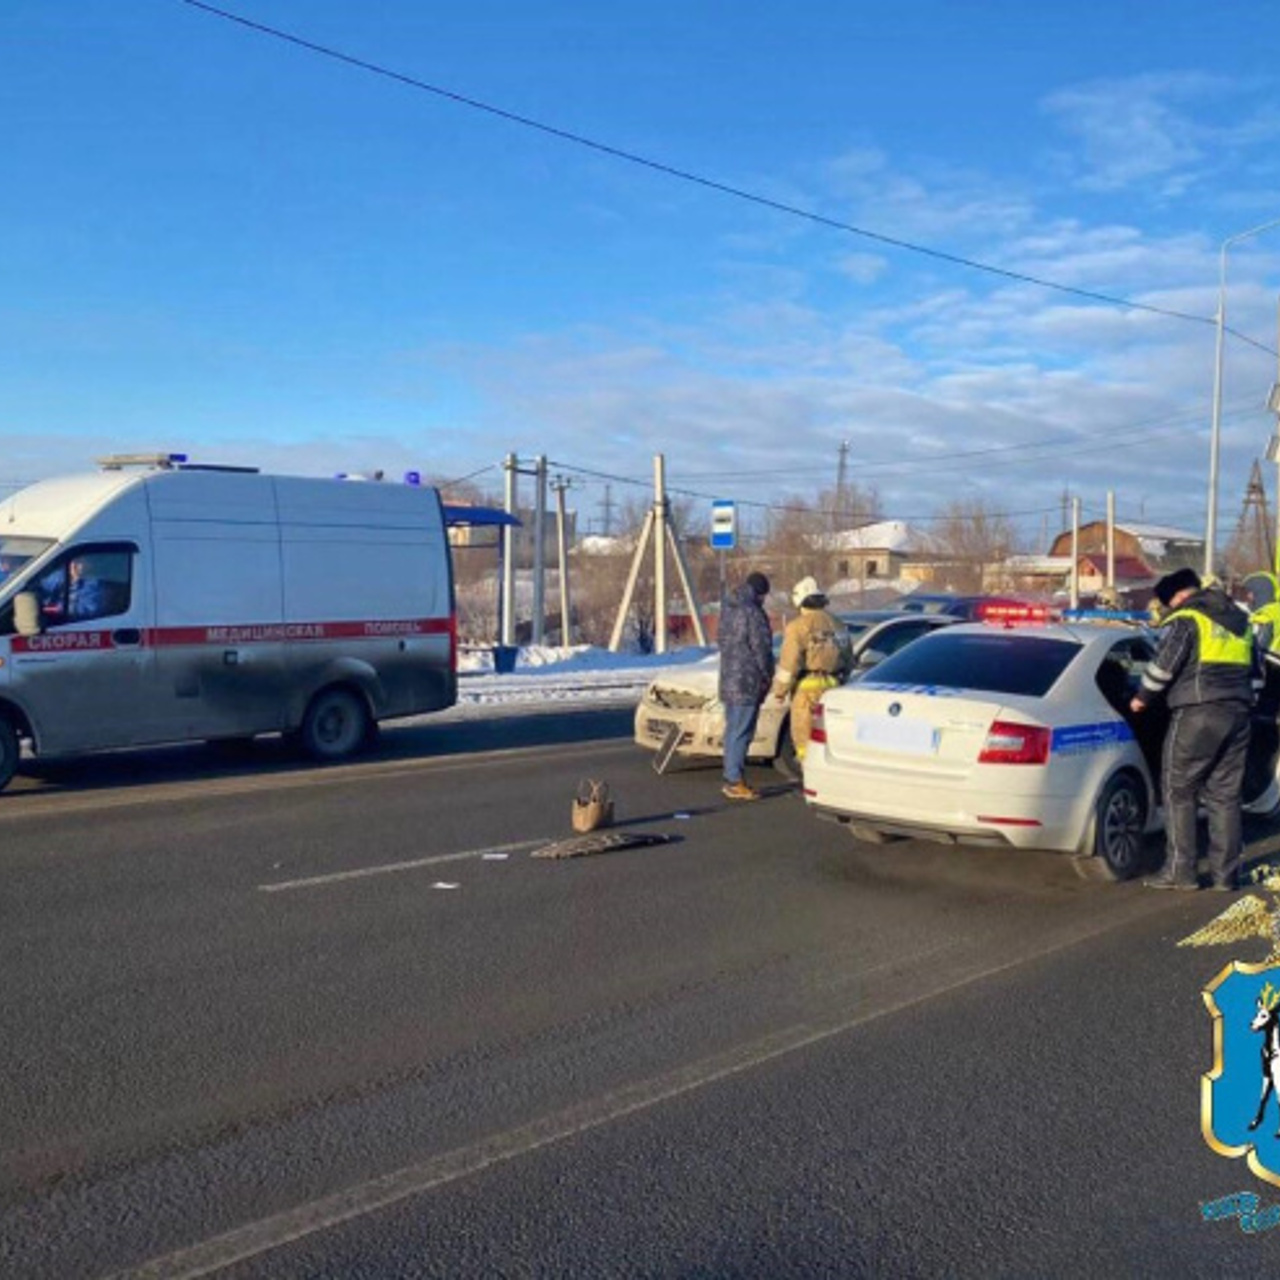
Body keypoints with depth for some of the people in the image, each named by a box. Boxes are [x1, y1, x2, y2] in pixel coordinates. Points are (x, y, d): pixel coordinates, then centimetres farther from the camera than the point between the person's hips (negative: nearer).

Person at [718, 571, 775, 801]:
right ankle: (735, 782, -4)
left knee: (733, 730, 15)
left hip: (728, 680, 9)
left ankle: (731, 778, 20)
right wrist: (767, 677, -2)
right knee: (741, 732, -6)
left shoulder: (727, 609, 11)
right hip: (747, 683, -9)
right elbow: (761, 649, -15)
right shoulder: (753, 613, -16)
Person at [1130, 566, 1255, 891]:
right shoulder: (1239, 621, 19)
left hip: (1197, 715, -7)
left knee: (1179, 793, 0)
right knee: (1225, 795, 11)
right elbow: (1253, 669, 25)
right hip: (1237, 716, 7)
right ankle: (1225, 873, 13)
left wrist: (1143, 697, -1)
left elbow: (1163, 665, -14)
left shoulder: (1186, 619, -5)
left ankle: (1180, 870, -1)